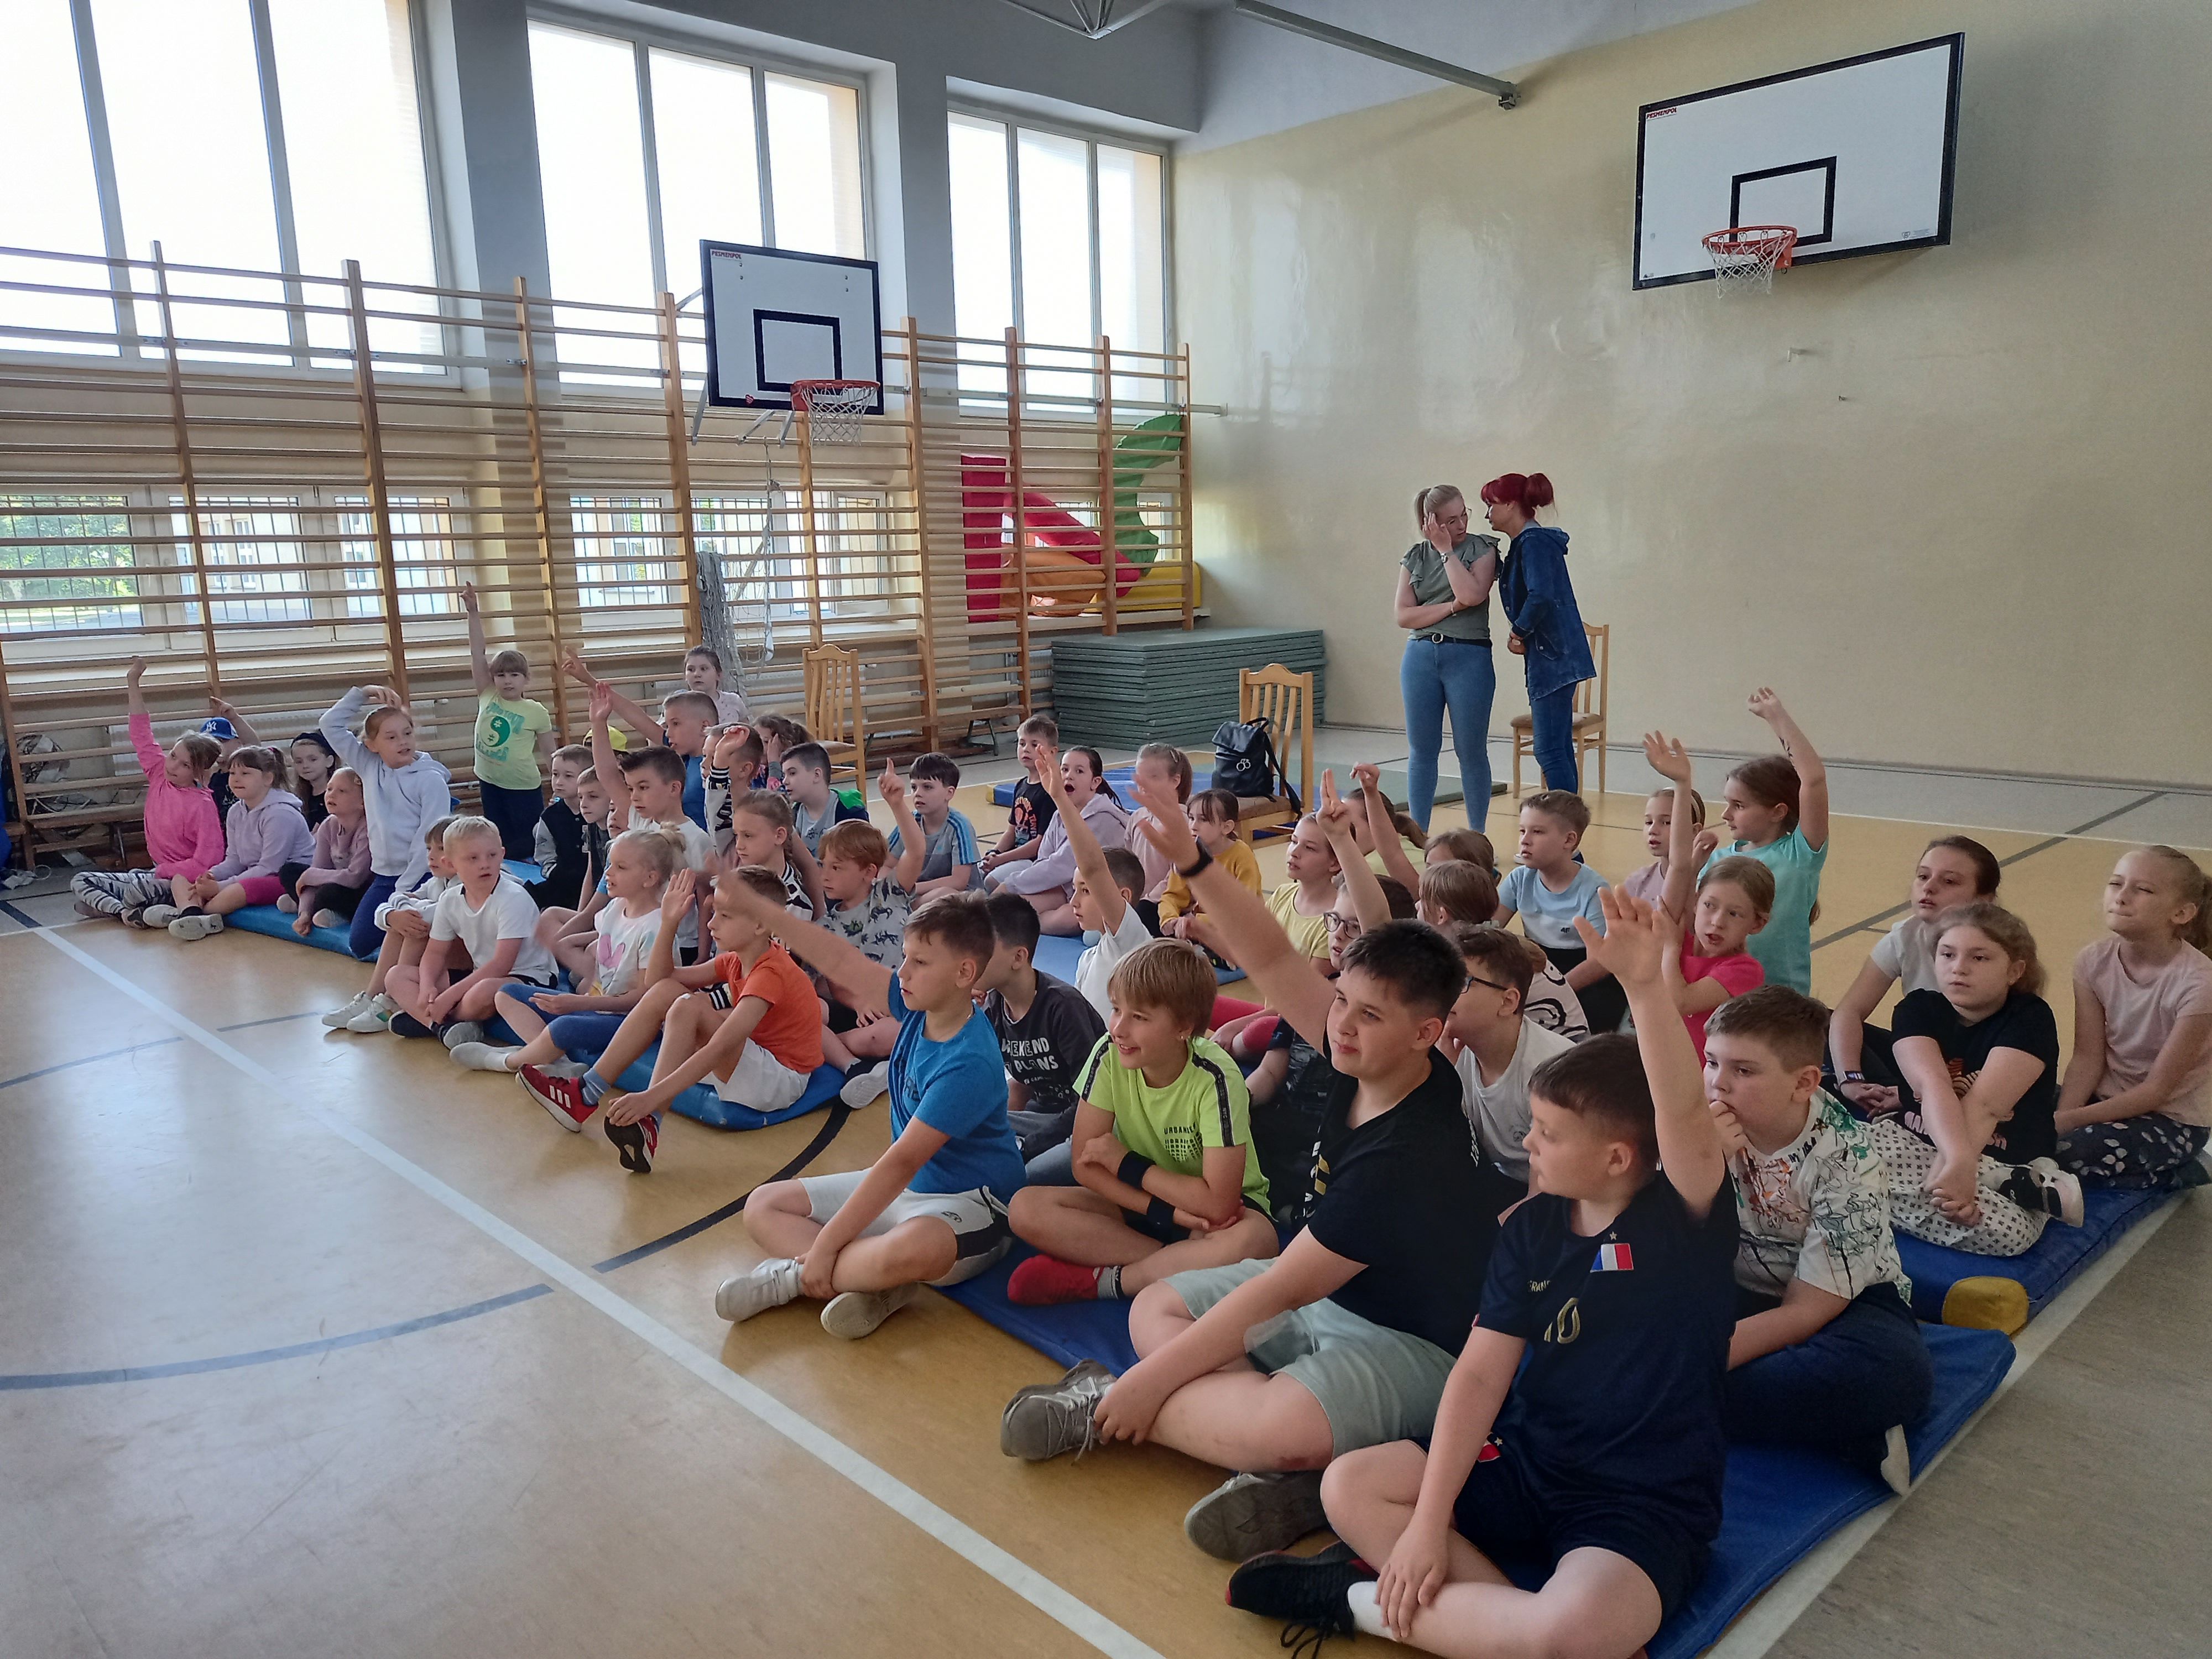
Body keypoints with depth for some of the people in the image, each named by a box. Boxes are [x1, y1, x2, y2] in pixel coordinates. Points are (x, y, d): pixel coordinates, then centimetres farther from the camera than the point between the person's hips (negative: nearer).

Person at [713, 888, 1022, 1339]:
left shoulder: (968, 1063, -28)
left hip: (966, 1201, -9)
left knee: (912, 1248, -45)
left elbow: (902, 1162, -28)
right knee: (763, 1205, 7)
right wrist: (757, 909, -6)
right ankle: (869, 1281, -16)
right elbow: (842, 962, 0)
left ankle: (793, 1274, -16)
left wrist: (824, 1246, -25)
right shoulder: (921, 1005, -5)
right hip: (901, 1186, 10)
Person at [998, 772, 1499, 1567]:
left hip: (1409, 1343, -9)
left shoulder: (1409, 1156, -32)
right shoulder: (1365, 1064, -10)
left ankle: (1107, 1412, -12)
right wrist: (1193, 861, -18)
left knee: (1284, 1433, -37)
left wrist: (1149, 1383, -20)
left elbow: (1277, 1292, -28)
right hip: (1326, 1293, 10)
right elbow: (1275, 961, -6)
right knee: (1156, 1308, 6)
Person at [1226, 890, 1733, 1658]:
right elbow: (1480, 1372, -6)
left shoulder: (1687, 1218, -14)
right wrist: (1427, 1522, -13)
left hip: (1647, 1504, -5)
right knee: (1349, 1486, -10)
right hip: (1526, 1459, 5)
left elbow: (1686, 1116, -37)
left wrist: (1643, 983, -53)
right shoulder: (1529, 1229, -1)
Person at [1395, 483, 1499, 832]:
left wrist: (1447, 551, -10)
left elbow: (1471, 594, -17)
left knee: (1471, 751, 2)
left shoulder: (1483, 549, 1)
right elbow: (1402, 615, -1)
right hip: (1420, 657, 3)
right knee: (1421, 750, 7)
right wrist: (1451, 607, -11)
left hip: (1469, 657, -3)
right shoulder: (1415, 556, 8)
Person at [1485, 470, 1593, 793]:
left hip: (1552, 656, -10)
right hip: (1554, 657, 10)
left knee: (1550, 750, -10)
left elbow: (1540, 596, -26)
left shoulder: (1534, 541, -13)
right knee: (1559, 748, 13)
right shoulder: (1527, 541, 17)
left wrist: (1519, 634, -12)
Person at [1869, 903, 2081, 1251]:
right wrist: (1959, 1158, -41)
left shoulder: (2031, 1018, -10)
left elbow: (1984, 1106, -24)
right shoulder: (1917, 1009, -2)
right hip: (1915, 1144, 5)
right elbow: (1931, 1084, -23)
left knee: (2009, 1233, -39)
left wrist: (1945, 1170, -38)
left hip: (2007, 1163, -5)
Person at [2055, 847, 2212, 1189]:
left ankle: (2167, 1174, -1)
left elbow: (2158, 1089, -19)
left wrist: (2071, 1120, -27)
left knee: (2065, 1151, -30)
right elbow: (2088, 1058, -6)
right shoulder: (2094, 961, -7)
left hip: (2172, 1119, -5)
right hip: (2107, 1098, 5)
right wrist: (2060, 1116, -23)